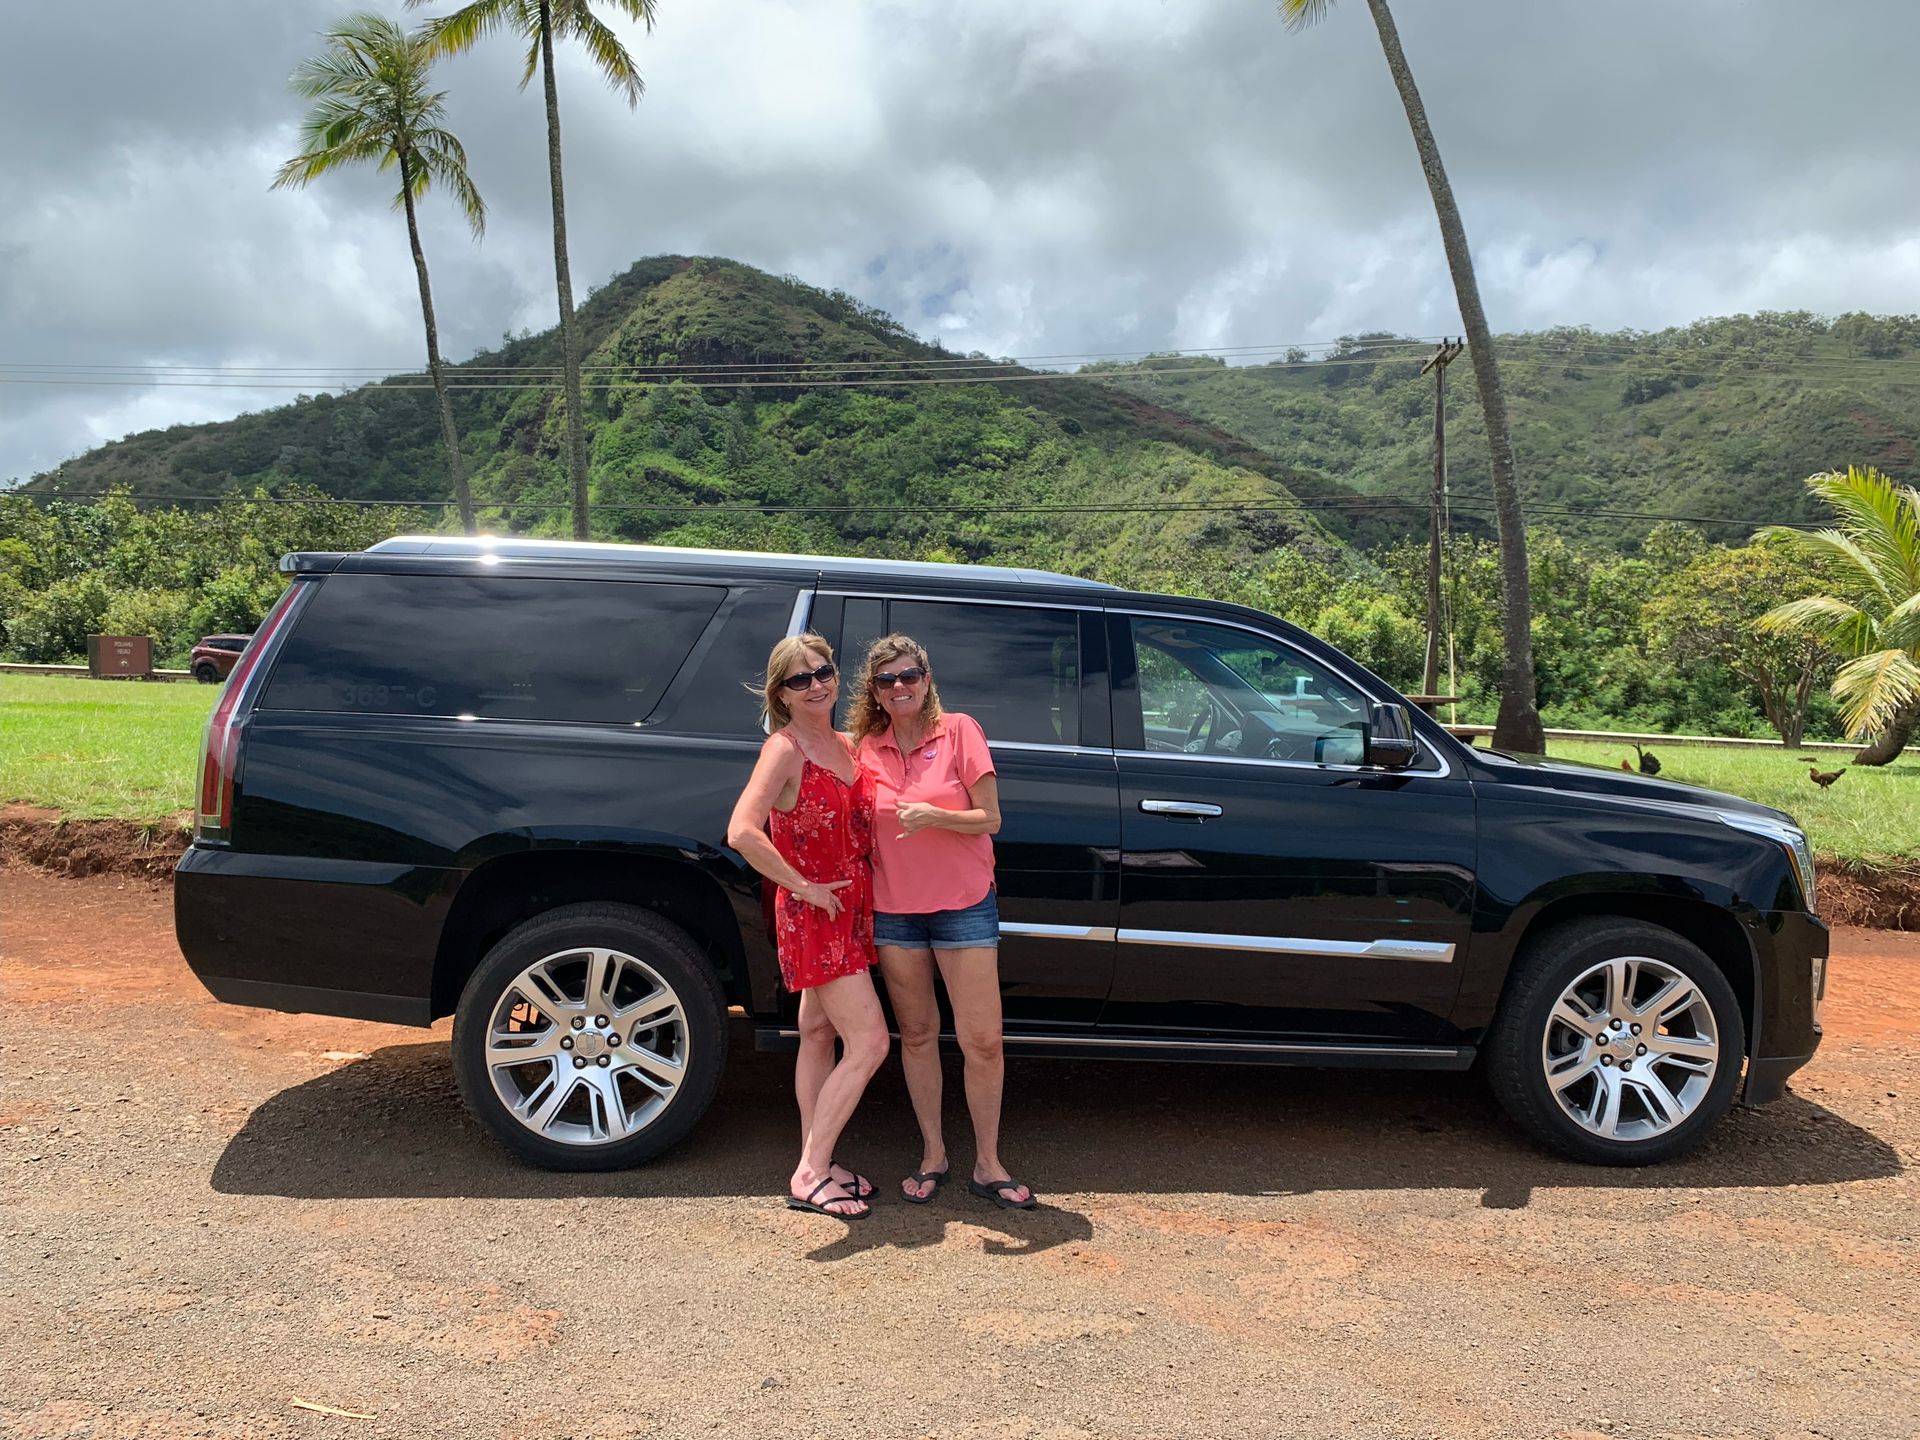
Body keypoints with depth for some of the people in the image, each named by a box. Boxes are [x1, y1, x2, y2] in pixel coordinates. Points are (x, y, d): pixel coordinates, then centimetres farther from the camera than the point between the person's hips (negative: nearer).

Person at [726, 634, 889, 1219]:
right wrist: (804, 888, -22)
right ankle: (809, 1176, 3)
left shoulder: (845, 746, 9)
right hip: (814, 916, -8)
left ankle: (815, 1163, 27)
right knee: (869, 1043, -8)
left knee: (820, 1035, 15)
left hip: (851, 911, 8)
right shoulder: (785, 749, -15)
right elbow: (742, 831, -28)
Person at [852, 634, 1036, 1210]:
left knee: (983, 1040, -1)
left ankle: (988, 1165, 14)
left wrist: (932, 816, -24)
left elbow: (989, 820, -7)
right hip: (893, 911, 3)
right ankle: (932, 1154, 27)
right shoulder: (866, 747, 3)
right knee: (917, 1034, 12)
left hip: (964, 905, -2)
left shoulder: (959, 731, -5)